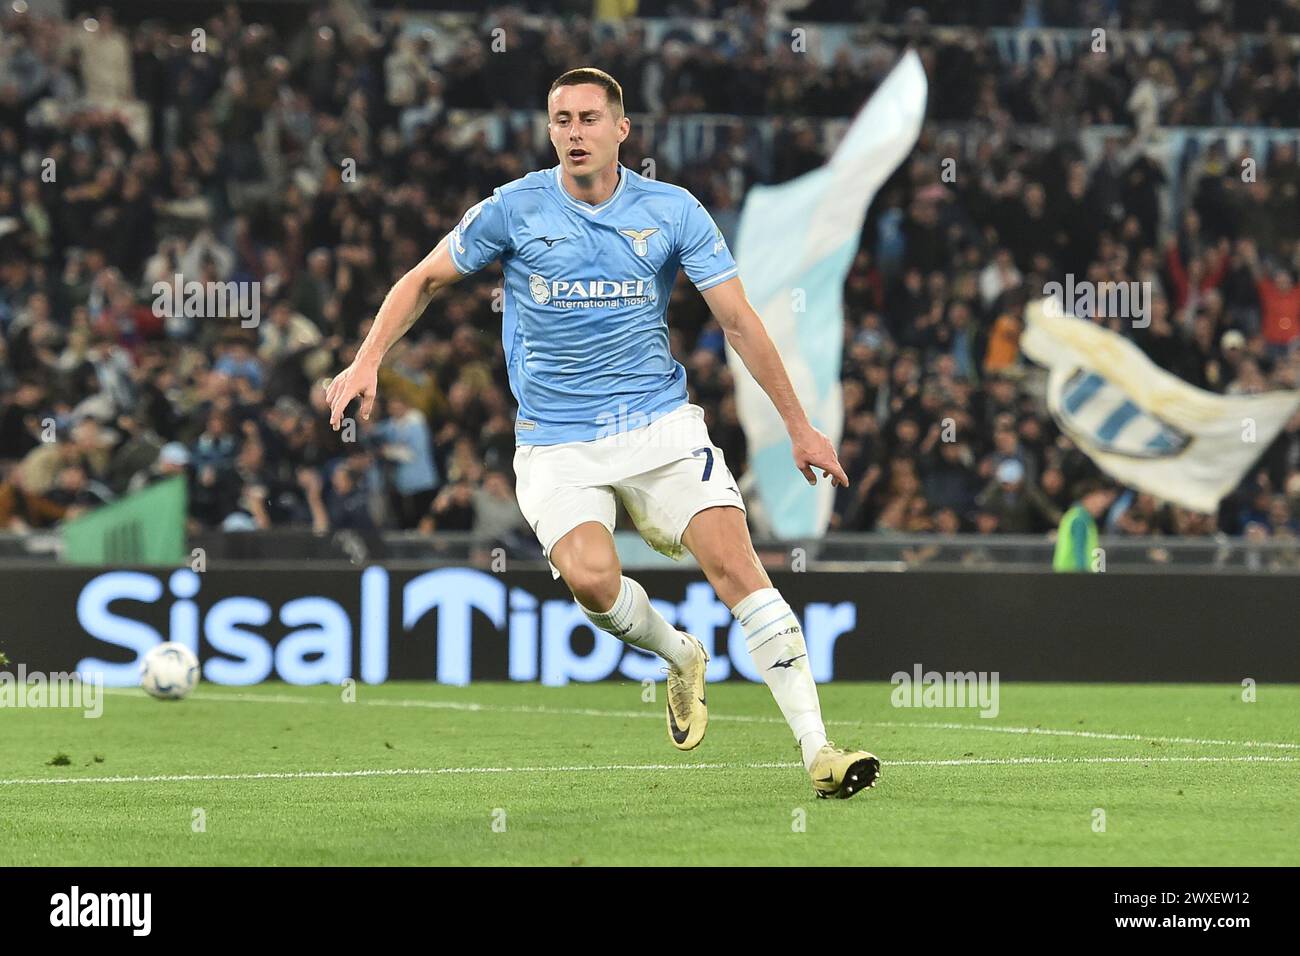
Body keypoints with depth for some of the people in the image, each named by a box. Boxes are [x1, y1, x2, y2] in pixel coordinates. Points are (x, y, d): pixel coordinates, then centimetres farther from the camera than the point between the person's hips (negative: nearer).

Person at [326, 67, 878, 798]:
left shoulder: (672, 212, -1)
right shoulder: (516, 209, -2)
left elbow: (739, 320, 2)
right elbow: (425, 279, 10)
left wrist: (799, 425, 2)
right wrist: (367, 362, -3)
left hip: (659, 423, 1)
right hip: (557, 444, 0)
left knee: (734, 559, -18)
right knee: (590, 575, -27)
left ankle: (817, 750, -17)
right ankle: (682, 657, 7)